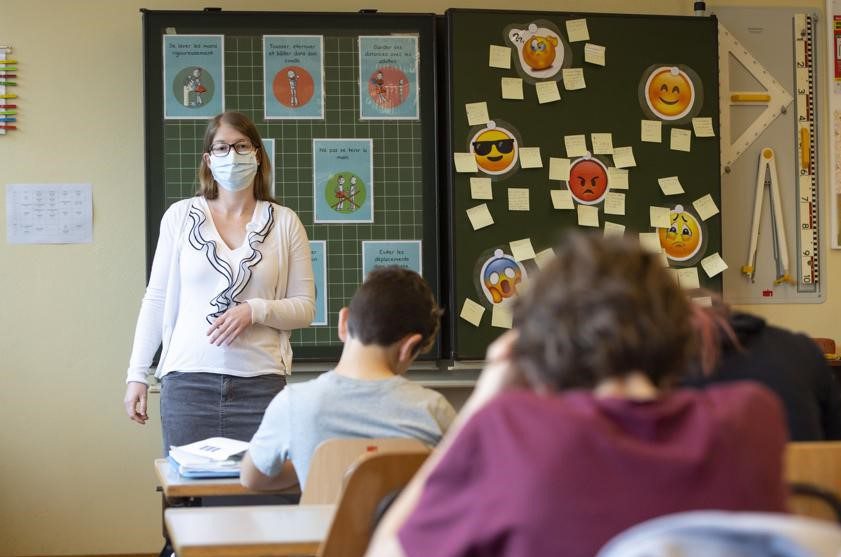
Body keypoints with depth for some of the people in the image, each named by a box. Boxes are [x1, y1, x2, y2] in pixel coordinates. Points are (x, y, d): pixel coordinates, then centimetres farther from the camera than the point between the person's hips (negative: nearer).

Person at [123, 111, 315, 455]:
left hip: (260, 382, 0)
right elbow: (156, 300, 9)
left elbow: (305, 308, 7)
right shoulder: (180, 216, 7)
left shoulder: (285, 223, 6)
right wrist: (136, 374, 5)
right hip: (188, 379, 0)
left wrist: (255, 311, -11)